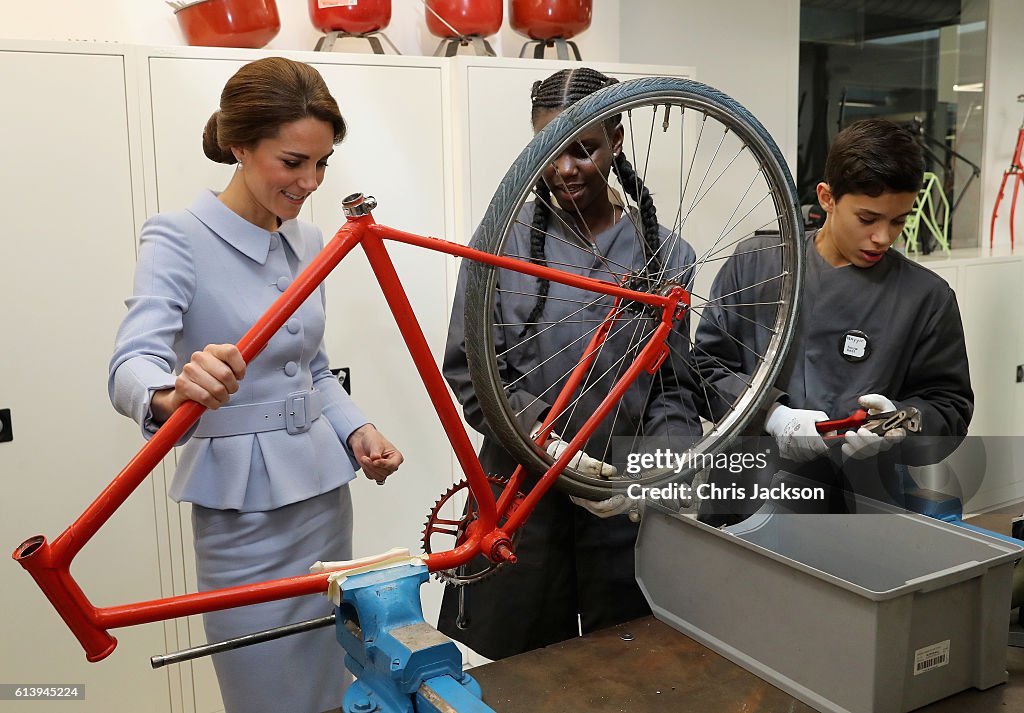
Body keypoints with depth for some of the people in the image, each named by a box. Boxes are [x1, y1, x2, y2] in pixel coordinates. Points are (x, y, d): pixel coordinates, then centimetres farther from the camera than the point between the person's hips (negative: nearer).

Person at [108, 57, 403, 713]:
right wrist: (174, 392, -49)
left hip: (325, 492, 6)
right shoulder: (180, 240, -12)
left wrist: (355, 430, -1)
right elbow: (132, 365, -27)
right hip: (243, 509, -6)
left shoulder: (308, 243, 8)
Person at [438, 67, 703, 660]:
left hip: (628, 501, 2)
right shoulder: (504, 239, -3)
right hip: (522, 495, -1)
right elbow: (470, 370, -6)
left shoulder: (665, 253, 3)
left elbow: (674, 388, 4)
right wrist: (547, 442, -18)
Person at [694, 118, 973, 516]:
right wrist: (773, 415, -9)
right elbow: (706, 365, 6)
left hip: (862, 505, 0)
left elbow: (949, 409, 7)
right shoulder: (755, 263, 4)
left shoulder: (926, 297, 3)